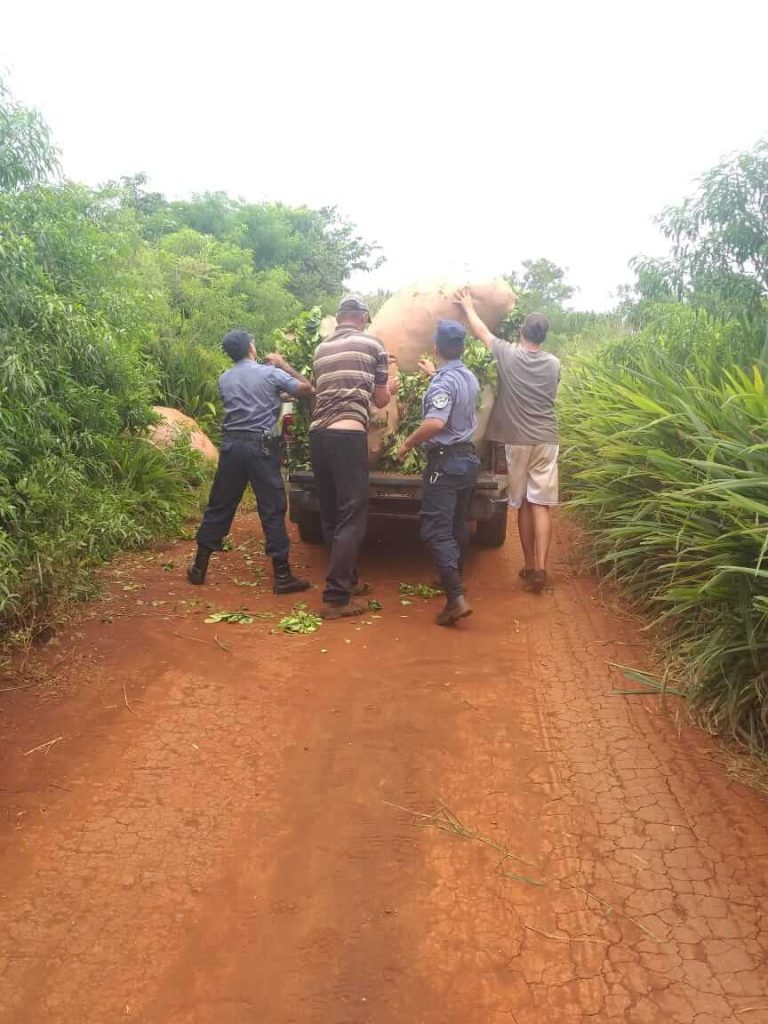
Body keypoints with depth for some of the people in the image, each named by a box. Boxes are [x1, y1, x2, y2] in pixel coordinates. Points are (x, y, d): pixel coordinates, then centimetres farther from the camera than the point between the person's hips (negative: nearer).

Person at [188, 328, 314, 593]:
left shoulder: (224, 379, 10)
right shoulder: (271, 373, -3)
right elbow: (308, 390, 1)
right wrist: (284, 365, 10)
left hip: (231, 444, 4)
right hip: (261, 446, -4)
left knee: (219, 507, 13)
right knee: (272, 511, 0)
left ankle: (199, 567, 20)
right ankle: (282, 576, 3)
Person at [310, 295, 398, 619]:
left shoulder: (321, 349, 19)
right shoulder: (372, 345, 6)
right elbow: (381, 400, 12)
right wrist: (390, 388, 35)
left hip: (318, 434, 6)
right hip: (348, 435, -6)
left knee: (331, 515, 15)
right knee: (351, 517, -3)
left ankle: (346, 580, 27)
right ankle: (336, 598, -7)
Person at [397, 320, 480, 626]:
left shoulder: (442, 383, -19)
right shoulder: (470, 378, 9)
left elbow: (435, 423, -33)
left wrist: (408, 443, -18)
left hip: (445, 462, -9)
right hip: (468, 458, 9)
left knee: (436, 530, -9)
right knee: (457, 524, 20)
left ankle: (457, 597, -19)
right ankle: (453, 577, 35)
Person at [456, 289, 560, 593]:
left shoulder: (507, 355, -4)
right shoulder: (554, 364, 6)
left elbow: (482, 332, 12)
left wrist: (468, 306, 30)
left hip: (518, 440, -1)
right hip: (546, 440, 1)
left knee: (524, 504, 11)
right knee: (541, 505, -2)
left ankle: (529, 567, 18)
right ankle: (540, 568, -11)